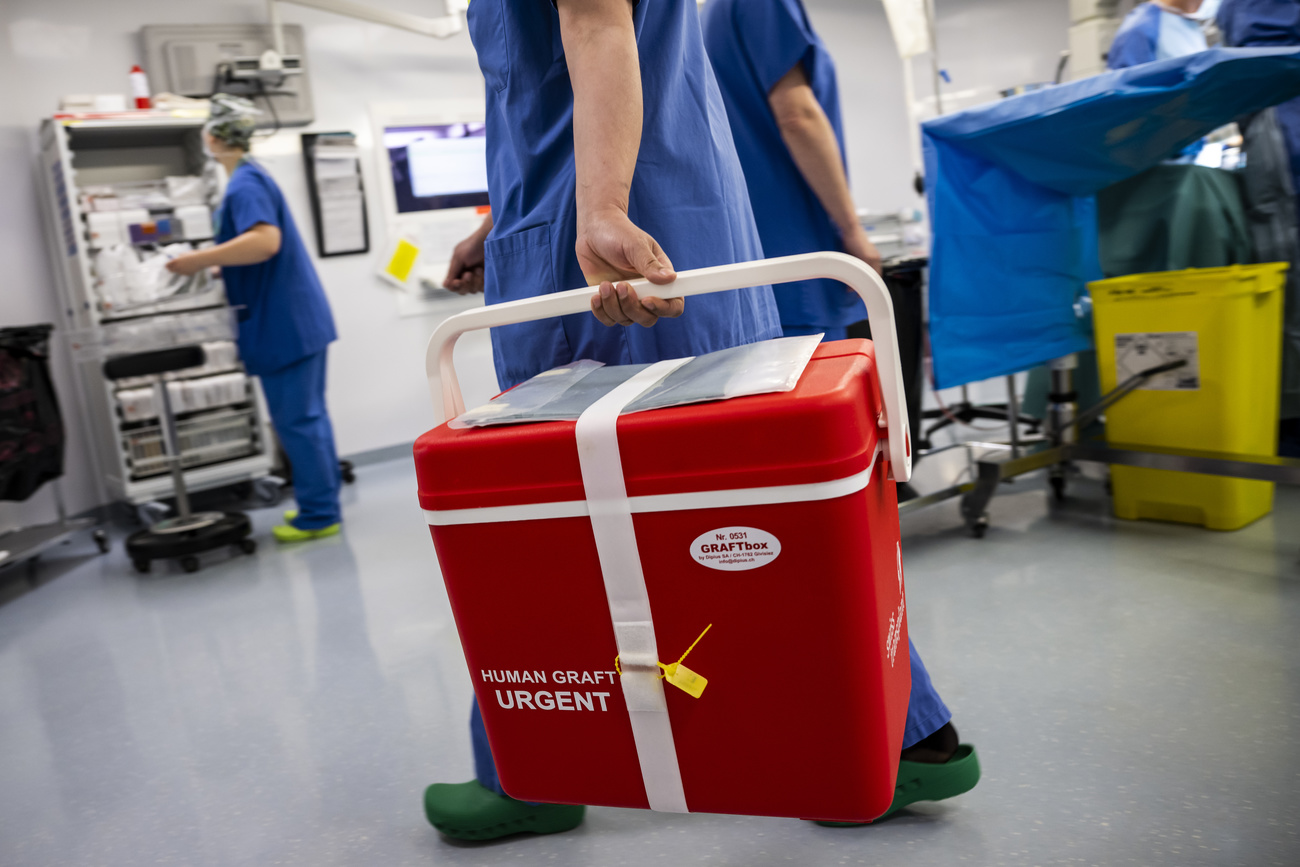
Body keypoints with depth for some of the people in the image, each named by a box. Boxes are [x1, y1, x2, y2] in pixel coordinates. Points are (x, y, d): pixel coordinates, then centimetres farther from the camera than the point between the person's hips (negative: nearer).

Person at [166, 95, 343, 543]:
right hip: (299, 317, 10)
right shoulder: (254, 177, 17)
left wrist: (199, 259, -24)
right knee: (309, 414, 15)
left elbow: (266, 241, -31)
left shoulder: (244, 185, -15)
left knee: (295, 420, -3)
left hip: (284, 322, -10)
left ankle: (318, 515, 5)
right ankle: (322, 503, 25)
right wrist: (214, 265, 23)